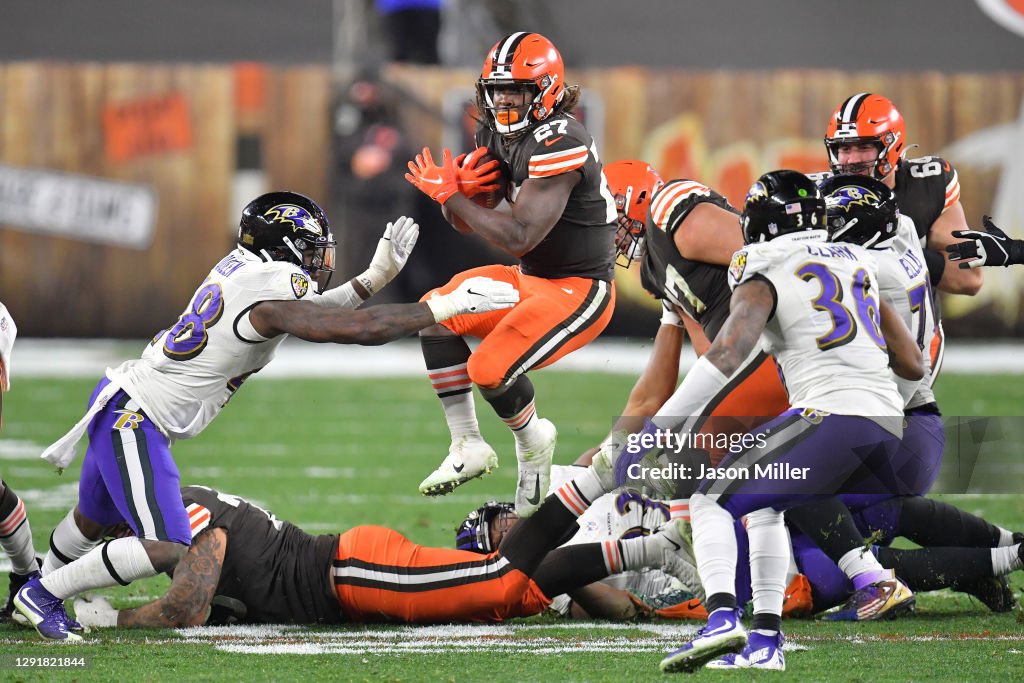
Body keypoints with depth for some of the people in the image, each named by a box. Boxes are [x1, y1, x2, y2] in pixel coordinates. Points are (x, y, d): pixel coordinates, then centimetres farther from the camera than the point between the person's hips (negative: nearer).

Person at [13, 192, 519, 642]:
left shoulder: (244, 268, 5)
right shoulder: (273, 291, -22)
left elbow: (308, 313, 22)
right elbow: (364, 329, -26)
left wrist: (374, 277, 14)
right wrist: (451, 305, -20)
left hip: (123, 405, 10)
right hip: (133, 418, -10)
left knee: (95, 518, 29)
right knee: (168, 550, -16)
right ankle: (42, 595, -5)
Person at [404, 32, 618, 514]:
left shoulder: (558, 145, -26)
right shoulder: (499, 135, 3)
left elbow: (518, 238, -29)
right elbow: (464, 222, 8)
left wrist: (451, 194, -22)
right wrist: (460, 189, -15)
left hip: (579, 290, -10)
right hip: (531, 279, 10)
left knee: (490, 369, -21)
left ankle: (533, 441, 12)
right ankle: (468, 447, 4)